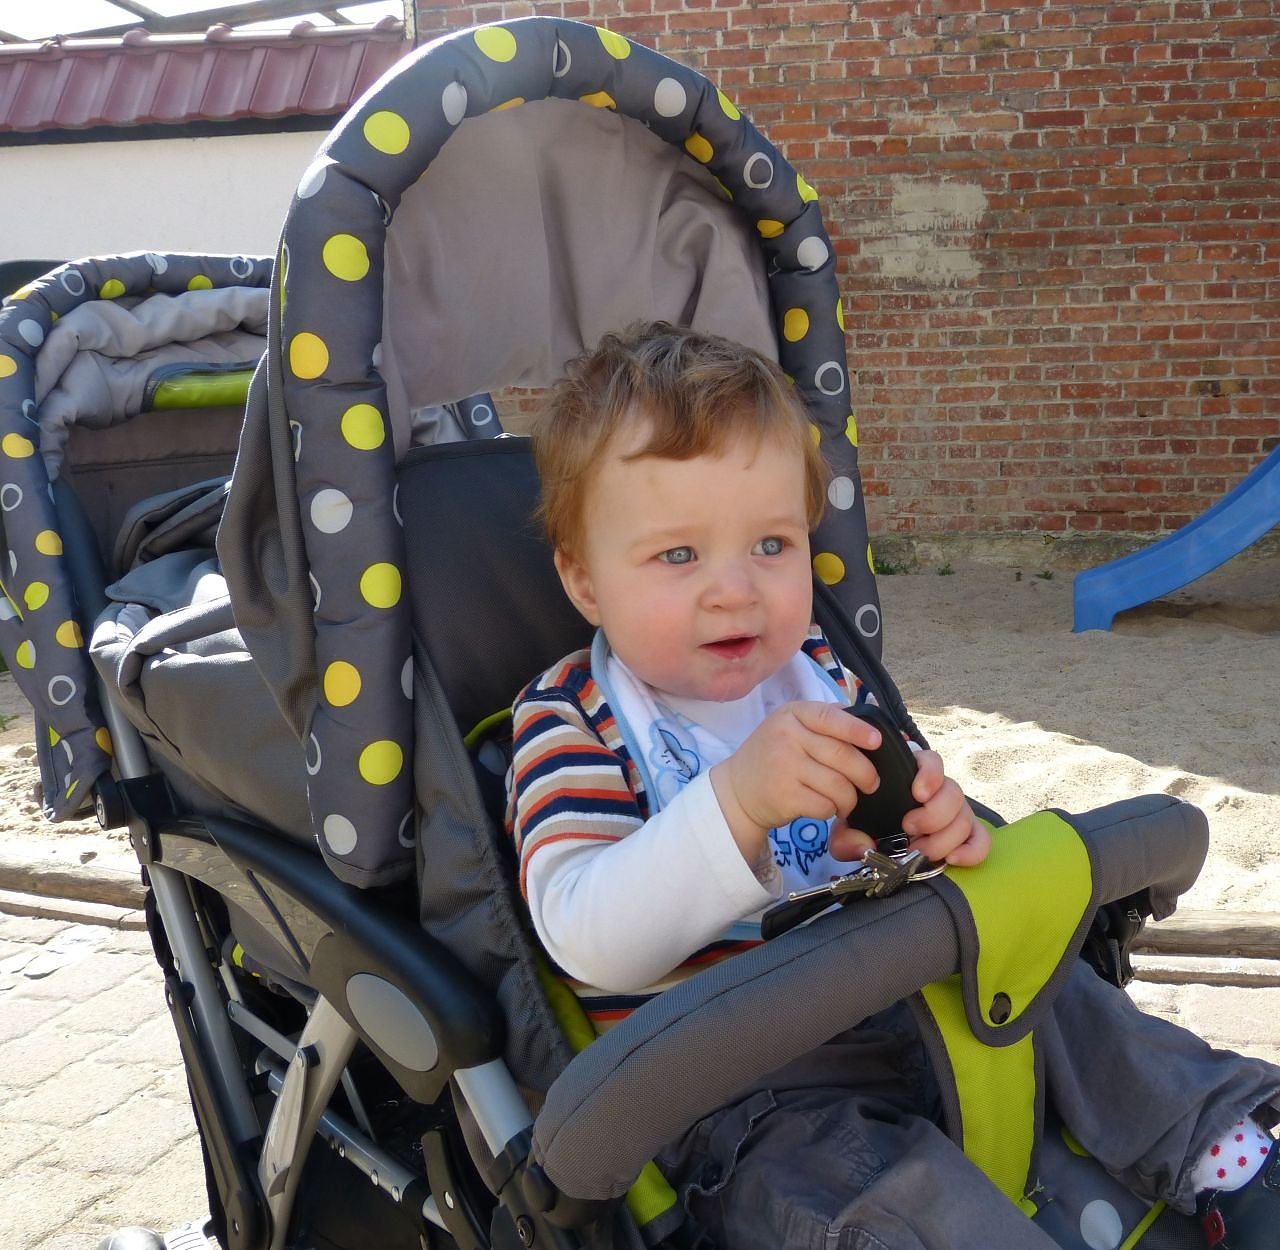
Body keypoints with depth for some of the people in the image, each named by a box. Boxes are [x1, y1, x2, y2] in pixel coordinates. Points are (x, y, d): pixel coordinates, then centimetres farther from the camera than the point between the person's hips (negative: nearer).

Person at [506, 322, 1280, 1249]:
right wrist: (738, 799, -40)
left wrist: (938, 827, -13)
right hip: (729, 1095, -6)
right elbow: (591, 944, -25)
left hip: (892, 1008, 7)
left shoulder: (814, 675, 8)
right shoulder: (570, 723, -10)